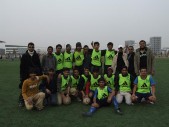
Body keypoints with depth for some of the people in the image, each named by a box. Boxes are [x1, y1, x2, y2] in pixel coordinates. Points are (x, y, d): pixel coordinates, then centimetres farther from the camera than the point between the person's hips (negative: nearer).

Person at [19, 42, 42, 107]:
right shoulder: (24, 56, 0)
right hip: (26, 75, -1)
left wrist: (40, 73, 1)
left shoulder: (36, 55, 4)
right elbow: (21, 66, -1)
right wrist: (22, 75, -6)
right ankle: (21, 101, 14)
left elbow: (39, 65, 6)